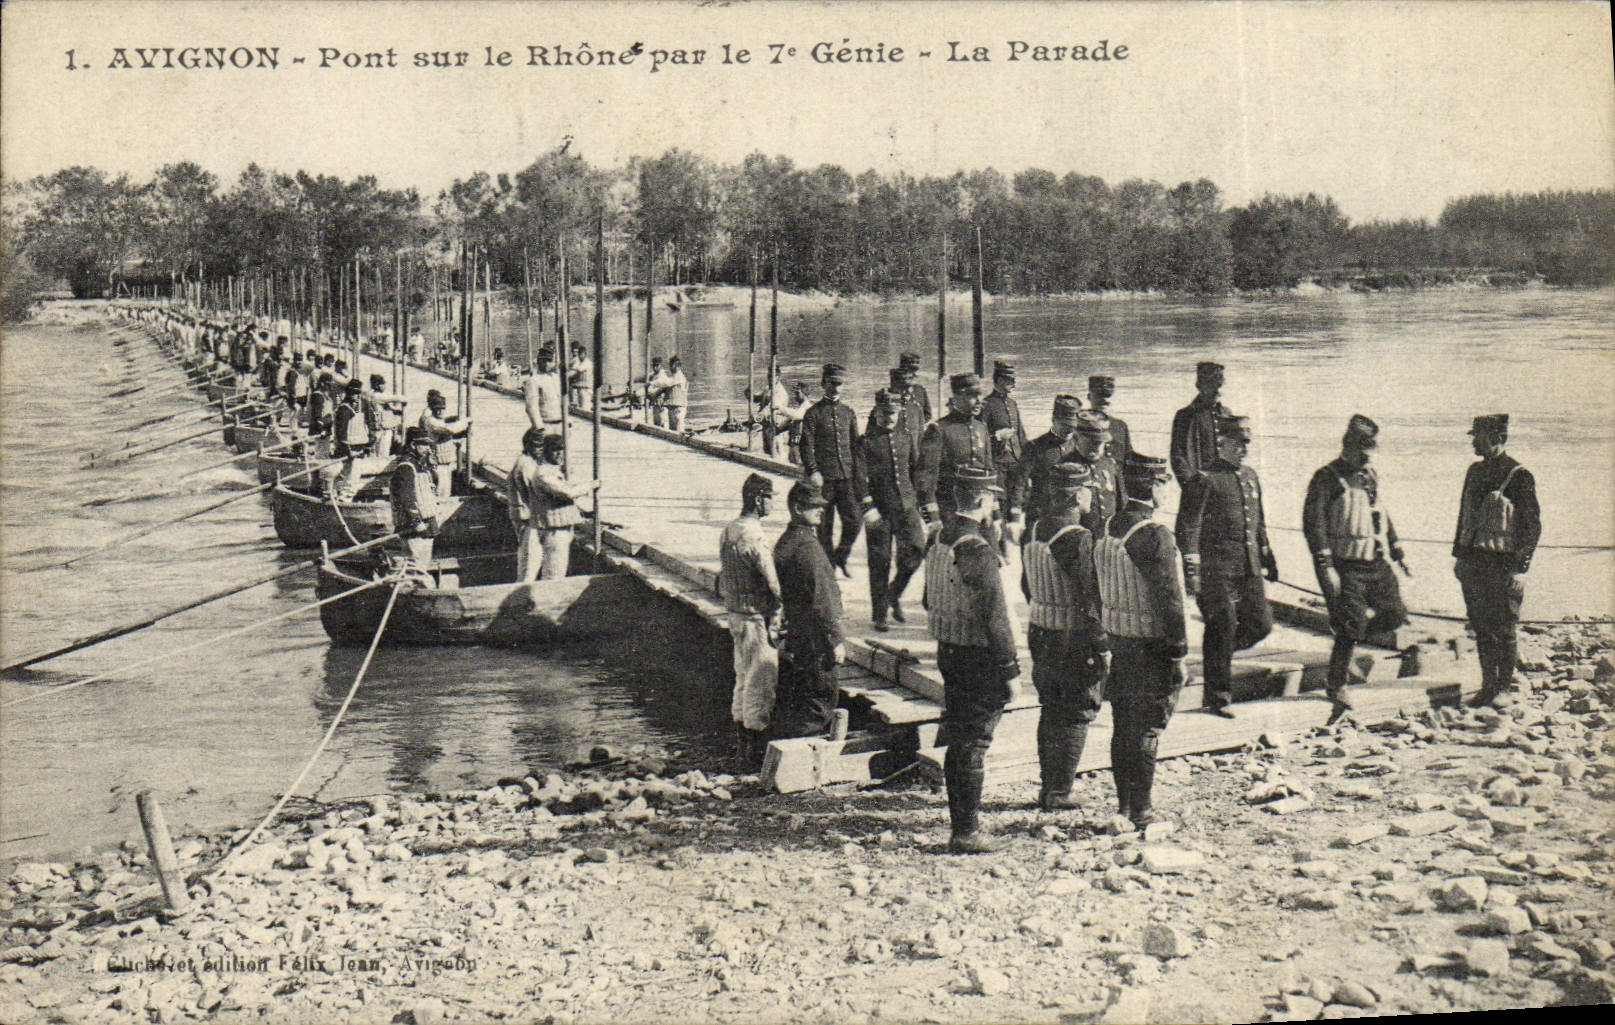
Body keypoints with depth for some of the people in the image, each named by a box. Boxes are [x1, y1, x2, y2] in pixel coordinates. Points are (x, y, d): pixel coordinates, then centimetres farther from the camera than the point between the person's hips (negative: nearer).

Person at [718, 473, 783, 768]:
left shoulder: (729, 530, 8)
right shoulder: (753, 538, -22)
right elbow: (774, 583, -24)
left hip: (734, 612, 10)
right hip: (756, 616, -10)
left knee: (743, 680, 19)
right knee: (761, 682, -2)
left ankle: (741, 747, 28)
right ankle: (755, 754, 4)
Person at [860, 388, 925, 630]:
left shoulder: (908, 439, 12)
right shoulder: (866, 441, -1)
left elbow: (917, 472, 16)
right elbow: (861, 476, -8)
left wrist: (920, 508, 13)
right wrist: (867, 506, -18)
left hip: (907, 506, 3)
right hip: (879, 509, -3)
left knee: (916, 551, -8)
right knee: (880, 561, 1)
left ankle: (894, 594, 17)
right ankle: (880, 613, 12)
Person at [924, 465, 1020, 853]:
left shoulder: (939, 542, 6)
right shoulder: (978, 549, -22)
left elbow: (930, 600, 17)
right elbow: (994, 615, -22)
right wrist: (1010, 668, -16)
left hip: (948, 651, 9)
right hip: (979, 658, -9)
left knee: (957, 743, 18)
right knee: (973, 745, -1)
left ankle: (961, 823, 30)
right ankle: (967, 833, 5)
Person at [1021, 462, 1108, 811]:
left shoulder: (1032, 531, 3)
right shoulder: (1078, 539, -21)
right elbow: (1090, 598, -21)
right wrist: (1102, 646, -16)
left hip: (1040, 635, 7)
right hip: (1075, 640, -7)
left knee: (1049, 712, 17)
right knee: (1076, 716, 5)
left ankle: (1047, 787, 24)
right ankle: (1060, 793, 8)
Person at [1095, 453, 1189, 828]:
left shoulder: (1106, 530, 6)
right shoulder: (1154, 535, -19)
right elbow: (1169, 599, -20)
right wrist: (1179, 655, -15)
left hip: (1117, 641, 8)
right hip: (1150, 643, -8)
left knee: (1122, 724, 14)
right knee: (1147, 727, 0)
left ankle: (1123, 804, 23)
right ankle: (1141, 811, 5)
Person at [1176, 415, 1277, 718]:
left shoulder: (1251, 477, 16)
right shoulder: (1205, 479, -8)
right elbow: (1188, 525, -12)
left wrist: (1268, 557, 26)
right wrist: (1191, 568, -18)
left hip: (1249, 569, 7)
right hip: (1217, 570, -7)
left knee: (1261, 624, 4)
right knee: (1223, 628, -4)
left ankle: (1218, 651, 31)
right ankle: (1217, 697, 8)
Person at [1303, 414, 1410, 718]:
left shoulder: (1370, 476, 14)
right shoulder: (1327, 478, -9)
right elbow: (1313, 524, -15)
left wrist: (1397, 552, 27)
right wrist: (1325, 567, -22)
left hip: (1377, 562, 7)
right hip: (1346, 565, -7)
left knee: (1393, 617, 4)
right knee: (1350, 629, -9)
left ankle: (1344, 628, 29)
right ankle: (1337, 689, 1)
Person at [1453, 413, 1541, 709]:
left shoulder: (1519, 476, -10)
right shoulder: (1475, 471, 11)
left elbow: (1532, 525, -9)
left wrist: (1520, 568, -13)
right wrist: (1459, 554, 16)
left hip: (1502, 565, -6)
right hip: (1472, 562, 6)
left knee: (1504, 629, 3)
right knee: (1481, 629, 11)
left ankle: (1504, 689, 14)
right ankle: (1488, 687, 21)